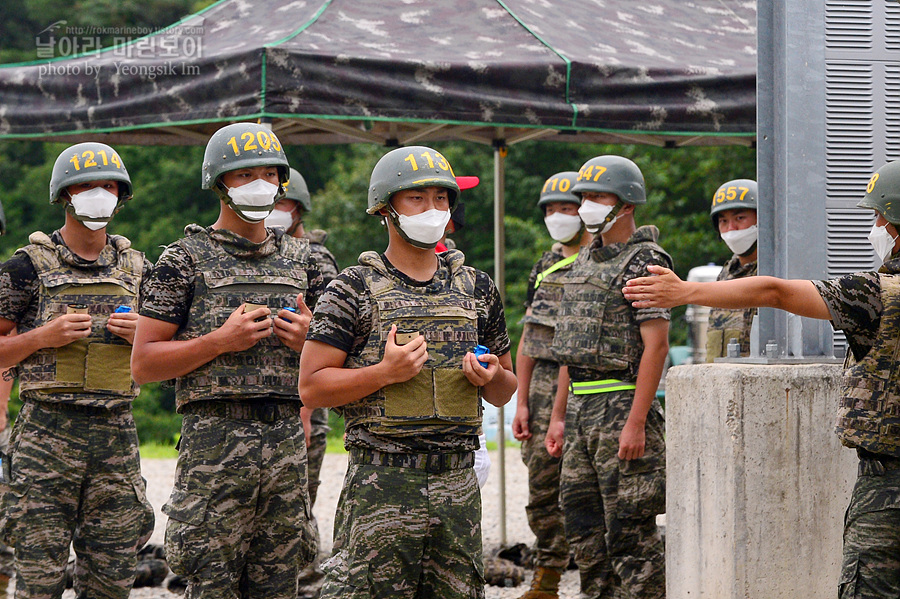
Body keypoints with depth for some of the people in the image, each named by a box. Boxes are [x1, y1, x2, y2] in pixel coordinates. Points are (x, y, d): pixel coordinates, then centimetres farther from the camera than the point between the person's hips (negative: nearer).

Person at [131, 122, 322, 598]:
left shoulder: (299, 258, 17)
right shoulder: (187, 258, 2)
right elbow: (143, 363, -2)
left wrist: (308, 339, 1)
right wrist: (220, 341, -12)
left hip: (287, 436, 5)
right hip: (215, 436, -5)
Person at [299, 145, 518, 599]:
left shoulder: (477, 289, 13)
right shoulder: (354, 289, -1)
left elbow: (505, 392, 21)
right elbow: (311, 388, -4)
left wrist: (491, 377, -2)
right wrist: (385, 372, -16)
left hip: (458, 481, 4)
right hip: (381, 483, -4)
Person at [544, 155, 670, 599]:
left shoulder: (644, 262, -10)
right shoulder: (584, 261, 17)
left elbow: (656, 346, -16)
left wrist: (636, 422, -22)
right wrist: (558, 416, 17)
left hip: (621, 405, -9)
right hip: (580, 408, 9)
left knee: (629, 530, -7)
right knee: (584, 529, 11)